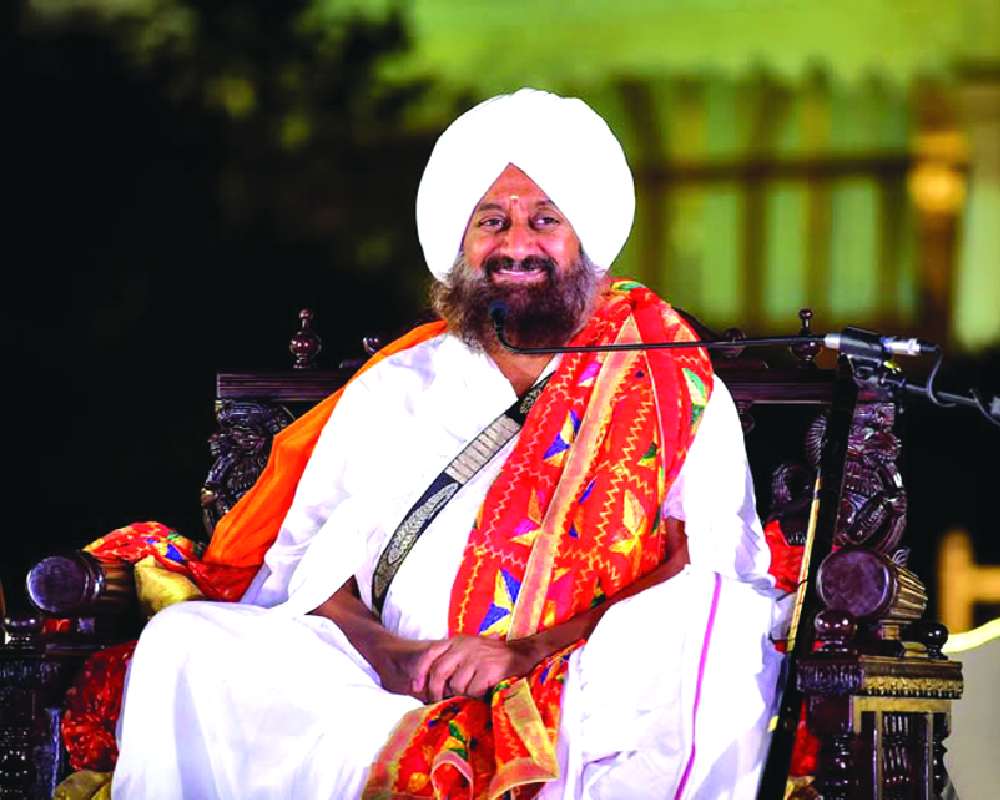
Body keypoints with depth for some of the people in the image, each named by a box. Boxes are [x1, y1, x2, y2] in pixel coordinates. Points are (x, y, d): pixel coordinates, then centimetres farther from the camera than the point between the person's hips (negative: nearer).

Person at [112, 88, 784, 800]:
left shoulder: (677, 390, 14)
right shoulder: (391, 391, 24)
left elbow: (706, 574, -1)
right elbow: (311, 567, 14)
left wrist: (532, 651, -16)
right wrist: (384, 652, -10)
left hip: (595, 704, -2)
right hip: (399, 697, 3)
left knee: (729, 628, -35)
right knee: (184, 646, -21)